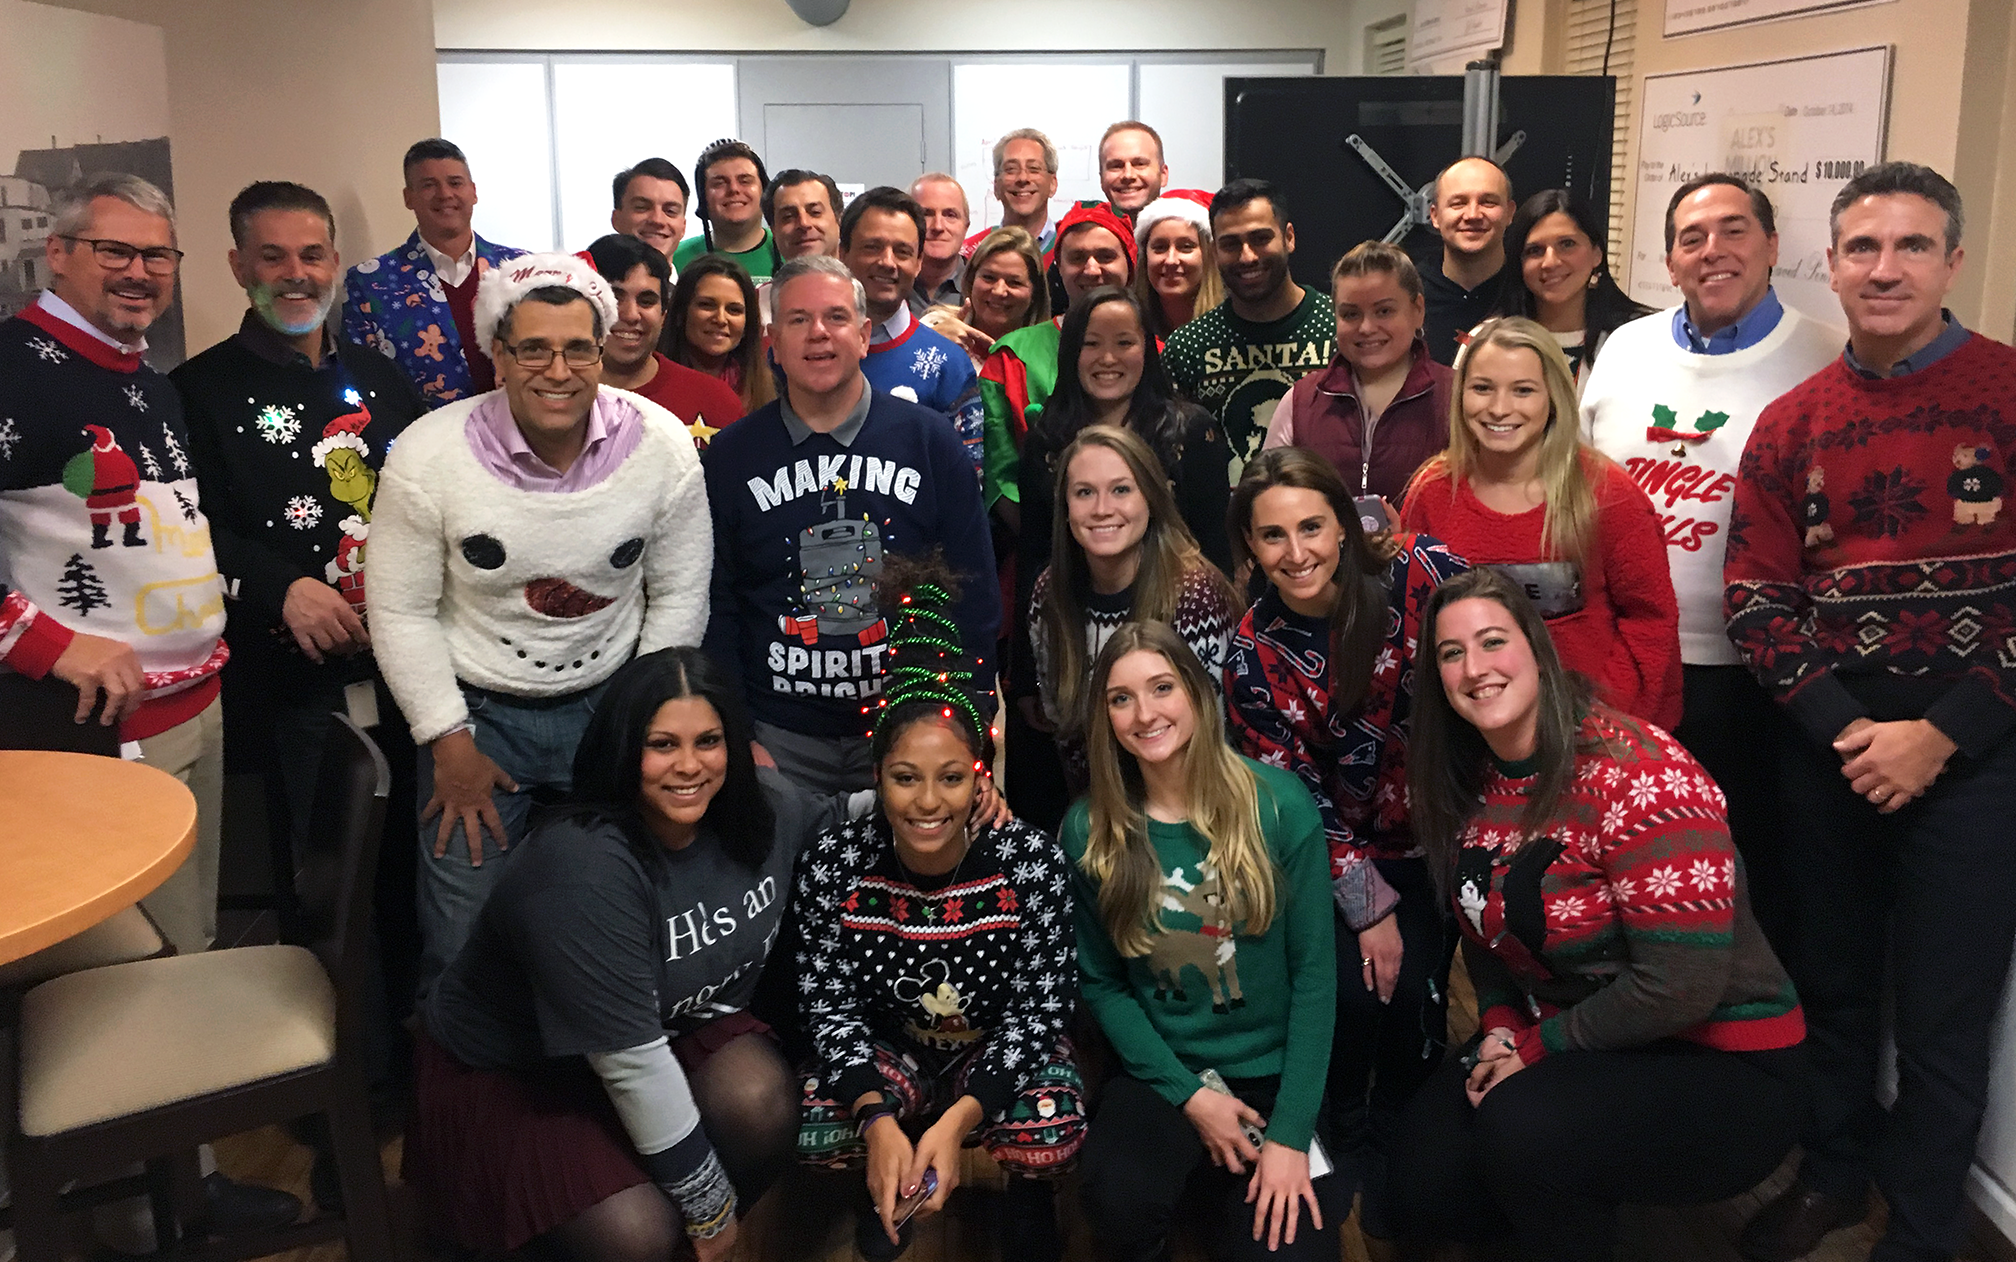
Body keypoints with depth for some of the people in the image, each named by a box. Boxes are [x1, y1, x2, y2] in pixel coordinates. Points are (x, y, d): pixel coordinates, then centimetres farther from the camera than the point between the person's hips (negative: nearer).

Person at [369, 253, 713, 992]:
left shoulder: (662, 444, -9)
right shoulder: (429, 455, -13)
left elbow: (680, 596, -1)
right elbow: (401, 612, -6)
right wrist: (447, 740, -7)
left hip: (609, 702, 1)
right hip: (477, 711, -1)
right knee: (462, 944, 2)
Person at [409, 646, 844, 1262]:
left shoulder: (767, 809, -14)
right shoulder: (581, 870, -33)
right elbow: (630, 1060, -29)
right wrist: (707, 1204, -21)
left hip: (673, 1025, 6)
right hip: (507, 1073, -5)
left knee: (762, 1101, -25)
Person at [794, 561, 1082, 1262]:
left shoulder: (1030, 859, -22)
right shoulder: (834, 863, -19)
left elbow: (1040, 1003, -19)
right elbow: (827, 1002, -13)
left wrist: (956, 1121, -32)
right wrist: (879, 1119, -29)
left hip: (1001, 1045, -1)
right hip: (888, 1047, 1)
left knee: (1051, 1127, -31)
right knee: (819, 1130, -28)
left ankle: (1029, 1200, 8)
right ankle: (888, 1188, 10)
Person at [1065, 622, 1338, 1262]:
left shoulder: (1278, 803, -10)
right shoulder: (1087, 830, -6)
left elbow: (1314, 972, -8)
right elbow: (1101, 983, 0)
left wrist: (1290, 1132, -11)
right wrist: (1188, 1095, -9)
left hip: (1272, 1071, 0)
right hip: (1162, 1072, 0)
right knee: (1117, 1200, -27)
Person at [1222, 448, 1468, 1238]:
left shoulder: (1421, 571, -16)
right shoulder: (1254, 653, -10)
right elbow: (1296, 798, -7)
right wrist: (1369, 906, -10)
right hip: (1351, 852, 1)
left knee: (1416, 984, -12)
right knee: (1356, 988, -12)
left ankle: (1402, 1145, 18)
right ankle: (1353, 1139, 20)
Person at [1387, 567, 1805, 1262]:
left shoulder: (1636, 770, -23)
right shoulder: (1464, 788, 0)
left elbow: (1681, 984, -26)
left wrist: (1535, 1046, -17)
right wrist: (1499, 1028, -6)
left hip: (1721, 1063, -7)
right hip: (1560, 1045, 7)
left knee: (1522, 1124, -32)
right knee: (1423, 1178, -6)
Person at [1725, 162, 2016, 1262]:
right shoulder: (1791, 424, 4)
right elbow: (1756, 596, 3)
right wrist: (1843, 729, -9)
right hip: (1829, 745, 3)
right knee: (1832, 980, 17)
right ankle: (1834, 1172, 38)